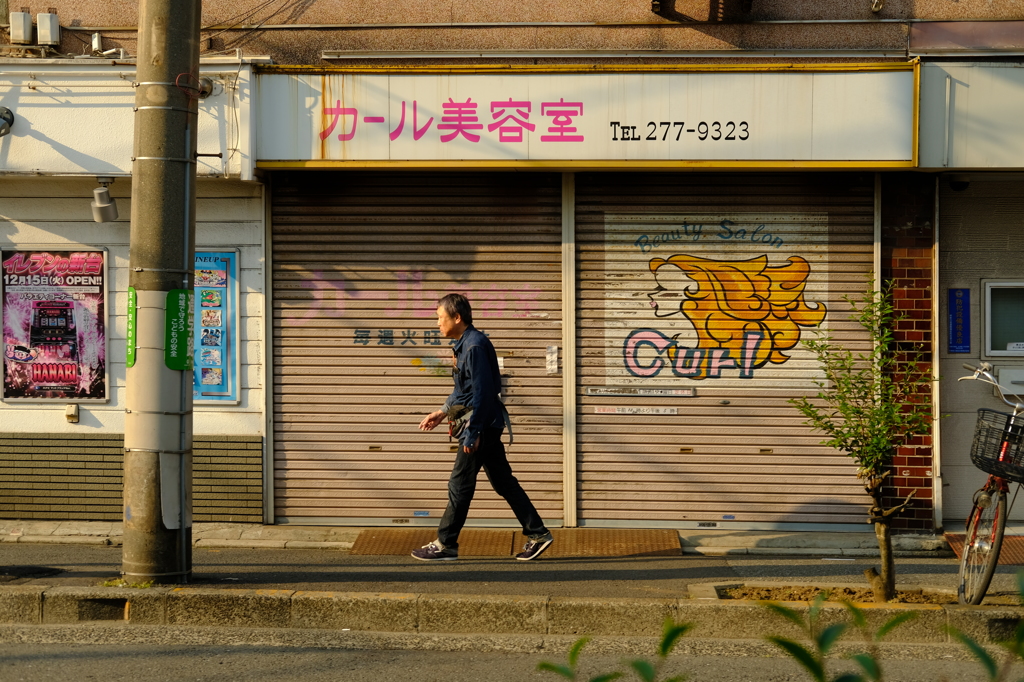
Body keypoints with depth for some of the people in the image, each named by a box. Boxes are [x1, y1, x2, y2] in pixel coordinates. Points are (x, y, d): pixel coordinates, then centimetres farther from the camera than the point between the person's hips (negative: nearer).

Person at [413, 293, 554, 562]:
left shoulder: (475, 347, -18)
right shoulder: (464, 345, 13)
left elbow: (482, 392, -22)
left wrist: (472, 433, -22)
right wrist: (443, 412, 24)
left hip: (481, 424, -10)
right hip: (487, 426, 10)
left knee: (459, 485, -2)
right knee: (503, 481, 12)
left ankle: (445, 545, 5)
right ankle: (537, 534, 13)